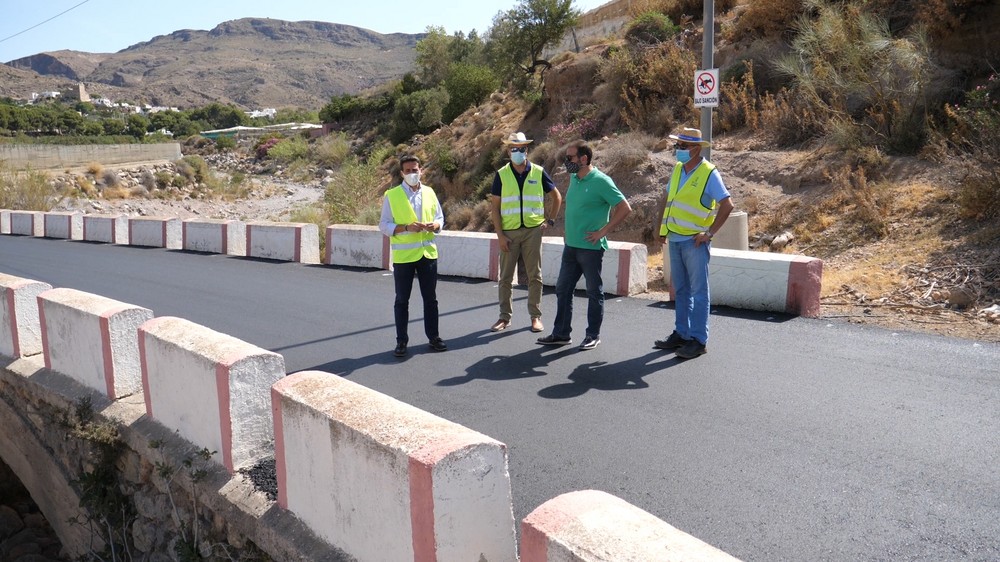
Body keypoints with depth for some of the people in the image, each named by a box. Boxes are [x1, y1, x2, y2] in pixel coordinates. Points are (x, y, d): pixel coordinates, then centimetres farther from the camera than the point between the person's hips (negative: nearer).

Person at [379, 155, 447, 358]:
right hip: (403, 255, -3)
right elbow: (384, 225, -5)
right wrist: (406, 227, -19)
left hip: (428, 252, 3)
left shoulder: (429, 192, 7)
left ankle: (433, 337, 22)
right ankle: (401, 340, 15)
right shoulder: (391, 195, -3)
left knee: (430, 298, 10)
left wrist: (435, 225, -10)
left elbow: (440, 217, 13)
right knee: (402, 300, 5)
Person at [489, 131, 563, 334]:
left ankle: (535, 316, 14)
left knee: (534, 276, 4)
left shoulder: (539, 172, 2)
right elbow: (494, 206, 0)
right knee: (506, 277, 5)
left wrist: (550, 220, 4)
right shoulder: (501, 174, 1)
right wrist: (500, 235, -7)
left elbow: (557, 197, 13)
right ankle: (505, 317, 15)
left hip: (533, 231, 0)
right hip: (509, 232, 0)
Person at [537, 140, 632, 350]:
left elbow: (625, 208, -16)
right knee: (562, 289, 11)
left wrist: (602, 232, -16)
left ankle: (593, 336, 16)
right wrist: (568, 230, 15)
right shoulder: (573, 178, 9)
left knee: (594, 292, 5)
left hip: (591, 247, -8)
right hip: (570, 245, 8)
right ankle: (561, 333, 20)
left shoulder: (601, 181, -14)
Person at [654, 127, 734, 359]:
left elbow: (727, 204, -14)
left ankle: (698, 340, 3)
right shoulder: (677, 169, 10)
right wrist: (663, 227, 14)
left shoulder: (709, 173, -11)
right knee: (680, 290, 14)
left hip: (694, 242, -7)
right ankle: (681, 334, 24)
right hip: (674, 240, 7)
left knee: (698, 292, -2)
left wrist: (710, 233, -15)